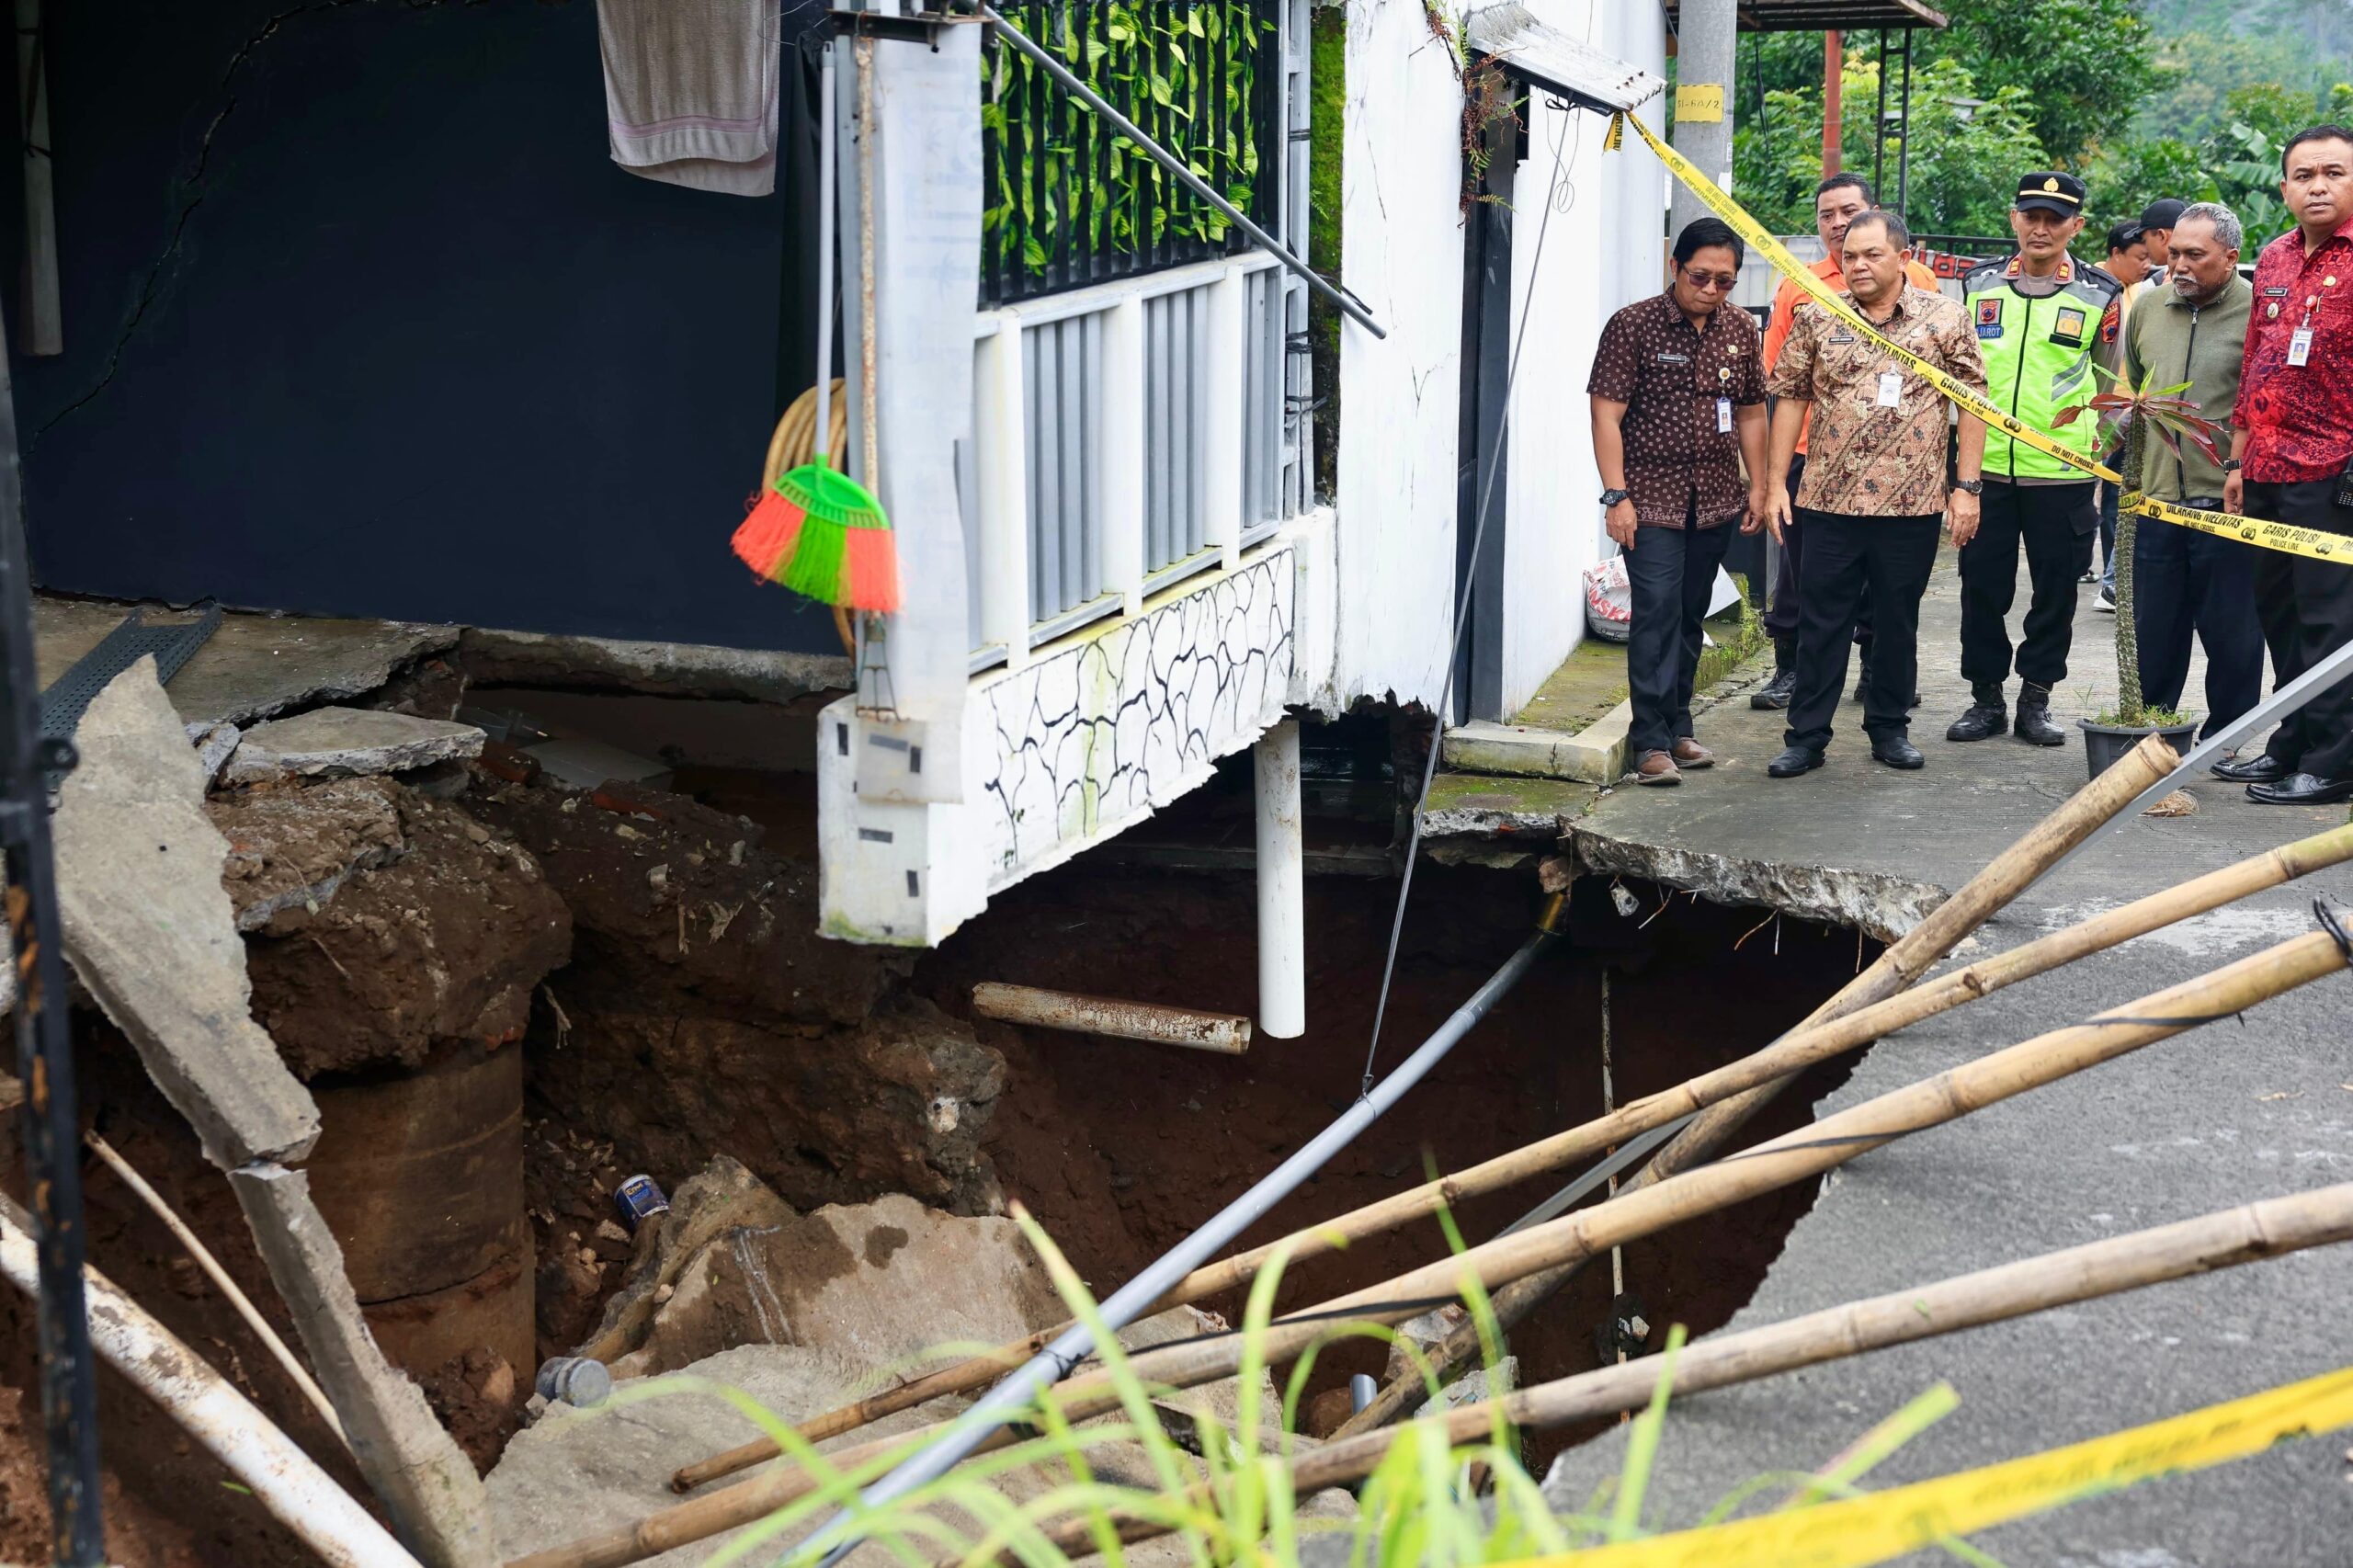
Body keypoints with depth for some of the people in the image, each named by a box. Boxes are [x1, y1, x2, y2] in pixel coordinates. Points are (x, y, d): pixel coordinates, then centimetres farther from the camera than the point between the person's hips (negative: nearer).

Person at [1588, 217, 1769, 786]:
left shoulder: (1740, 329, 8)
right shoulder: (1633, 325, -8)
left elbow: (1751, 413, 17)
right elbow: (1607, 415, -10)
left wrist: (1758, 487, 14)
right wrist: (1617, 496, -15)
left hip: (1715, 501, 5)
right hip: (1651, 498, -5)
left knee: (1691, 616, 11)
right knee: (1657, 611, -11)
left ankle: (1677, 727, 22)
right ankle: (1651, 740, -8)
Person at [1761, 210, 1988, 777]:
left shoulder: (1945, 318, 0)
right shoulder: (1817, 318, 3)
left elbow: (1972, 401, 1)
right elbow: (1790, 398, 7)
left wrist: (1967, 487, -4)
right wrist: (1775, 482, 2)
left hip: (1913, 503, 0)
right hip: (1829, 499, 1)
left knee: (1898, 622, 11)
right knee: (1822, 622, 4)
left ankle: (1889, 728, 23)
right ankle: (1807, 736, 11)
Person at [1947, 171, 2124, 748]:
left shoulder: (2100, 296, 3)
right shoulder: (1977, 284, 8)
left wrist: (2098, 441, 0)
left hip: (2062, 474, -1)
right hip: (1983, 464, 2)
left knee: (2055, 588, 5)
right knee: (1982, 586, 4)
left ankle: (2035, 699, 16)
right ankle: (1986, 698, 16)